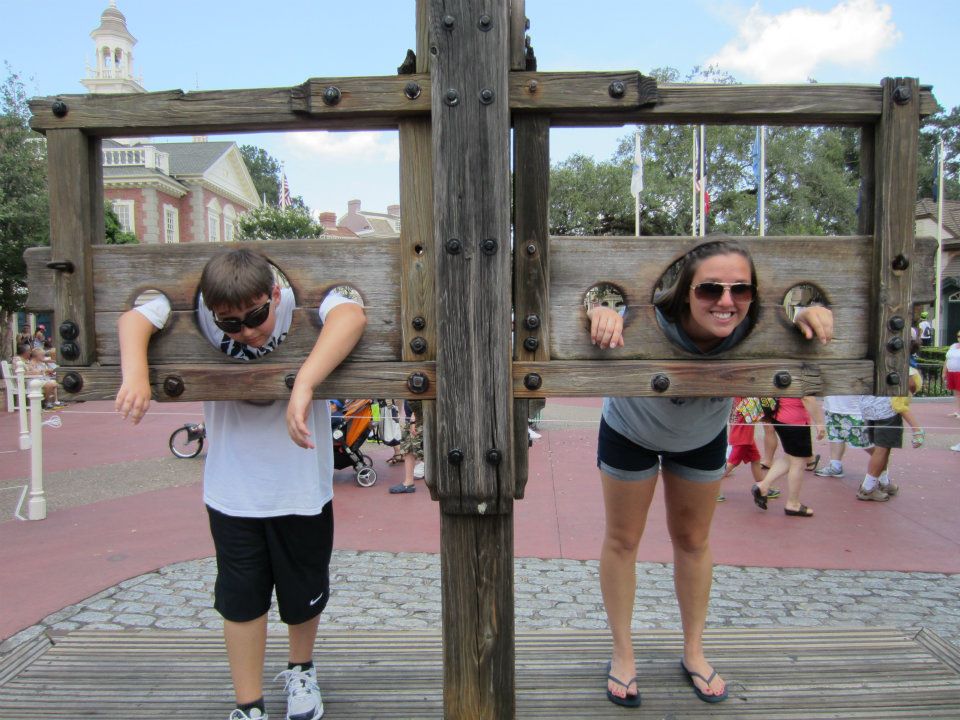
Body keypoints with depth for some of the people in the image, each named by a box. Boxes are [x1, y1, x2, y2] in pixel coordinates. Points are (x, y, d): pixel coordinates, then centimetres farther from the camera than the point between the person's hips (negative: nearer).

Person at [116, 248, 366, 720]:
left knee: (305, 592, 17)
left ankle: (300, 671, 46)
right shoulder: (199, 311, -13)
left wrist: (303, 385, -55)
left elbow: (351, 316, -41)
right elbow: (133, 319, -16)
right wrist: (135, 373, -37)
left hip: (302, 485, -1)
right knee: (241, 596, 9)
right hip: (232, 489, 1)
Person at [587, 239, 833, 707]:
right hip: (630, 432, -2)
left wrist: (810, 314, -43)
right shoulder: (650, 323, -43)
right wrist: (601, 312, -63)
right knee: (622, 540, 7)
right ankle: (622, 654, 26)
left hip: (704, 437, 3)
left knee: (694, 541, 16)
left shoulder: (752, 329, -35)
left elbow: (800, 320, -19)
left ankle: (694, 652, 35)